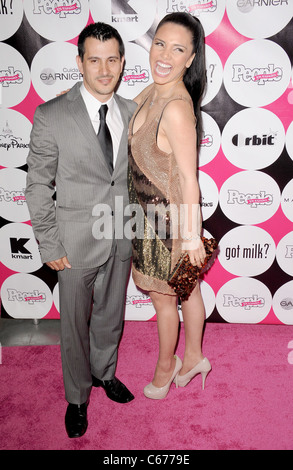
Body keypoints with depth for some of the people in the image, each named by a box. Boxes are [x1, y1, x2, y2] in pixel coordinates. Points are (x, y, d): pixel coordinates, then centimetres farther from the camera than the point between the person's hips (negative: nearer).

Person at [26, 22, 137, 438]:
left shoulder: (132, 113, 2)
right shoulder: (51, 116, -12)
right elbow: (38, 187, -8)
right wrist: (50, 246, -10)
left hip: (121, 241, 4)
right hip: (77, 243, -4)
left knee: (111, 315, 21)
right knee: (76, 324, 12)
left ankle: (104, 372, 49)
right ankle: (77, 397, 37)